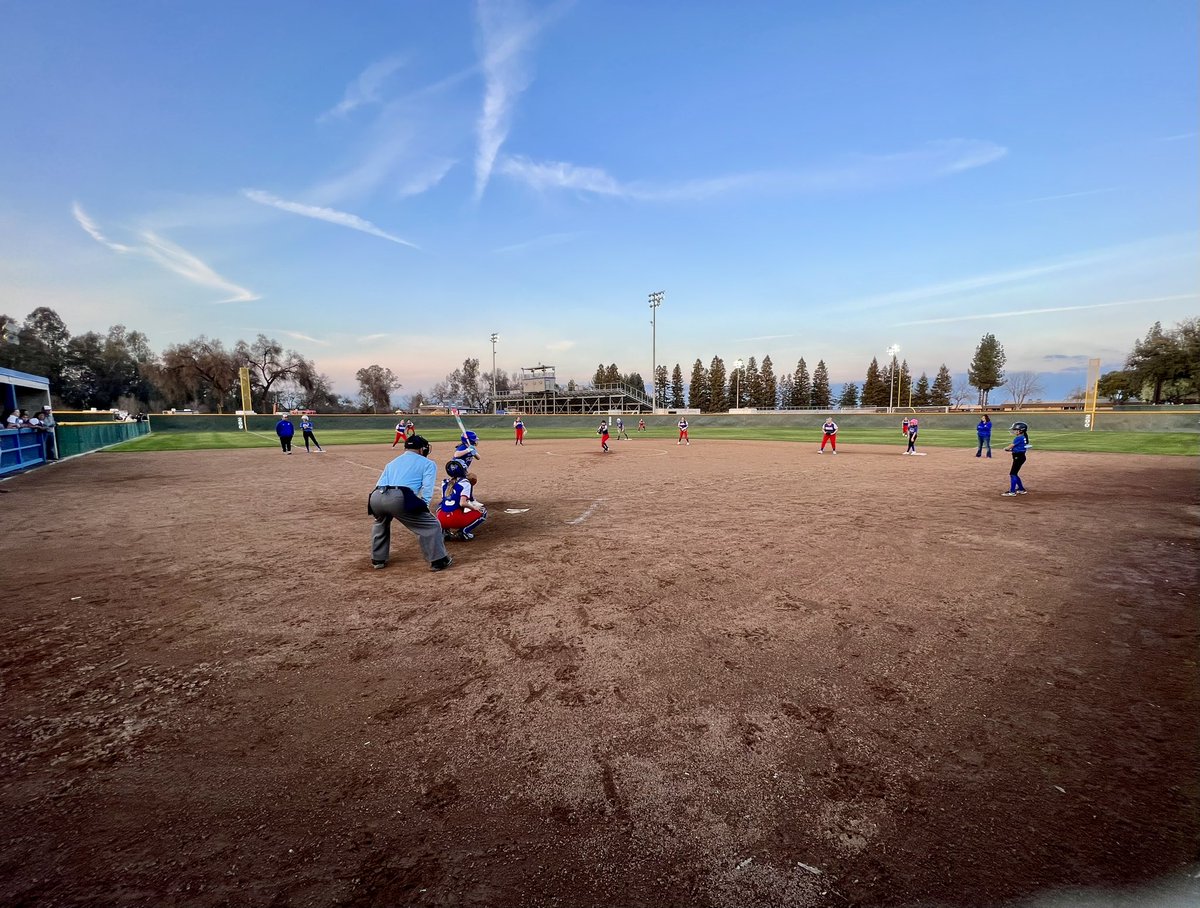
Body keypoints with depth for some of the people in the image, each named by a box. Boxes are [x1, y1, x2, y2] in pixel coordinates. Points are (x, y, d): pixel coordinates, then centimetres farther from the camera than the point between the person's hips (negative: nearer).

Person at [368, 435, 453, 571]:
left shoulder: (392, 462, 35)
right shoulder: (428, 463, 19)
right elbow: (427, 489, 3)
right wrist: (422, 508, 2)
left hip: (375, 497, 6)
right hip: (398, 498, -6)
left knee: (380, 523, 37)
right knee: (431, 525, 7)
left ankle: (378, 560, 40)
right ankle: (438, 561, 5)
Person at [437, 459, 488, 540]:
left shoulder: (444, 482, 11)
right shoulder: (465, 482, -5)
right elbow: (462, 503, -16)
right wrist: (474, 507, 1)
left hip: (441, 520, 5)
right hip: (456, 520, -5)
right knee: (483, 512, 11)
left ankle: (444, 530, 14)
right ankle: (464, 531, -4)